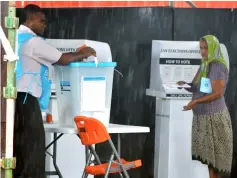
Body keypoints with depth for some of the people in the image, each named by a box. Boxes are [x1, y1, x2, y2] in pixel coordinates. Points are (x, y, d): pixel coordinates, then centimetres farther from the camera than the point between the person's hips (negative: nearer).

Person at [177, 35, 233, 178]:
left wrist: (196, 102, -24)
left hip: (214, 117, -8)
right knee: (208, 154, 9)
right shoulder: (205, 65, 13)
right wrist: (186, 85, 2)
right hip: (203, 116, 8)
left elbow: (217, 93, -19)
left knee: (214, 154, -4)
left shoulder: (218, 66, -13)